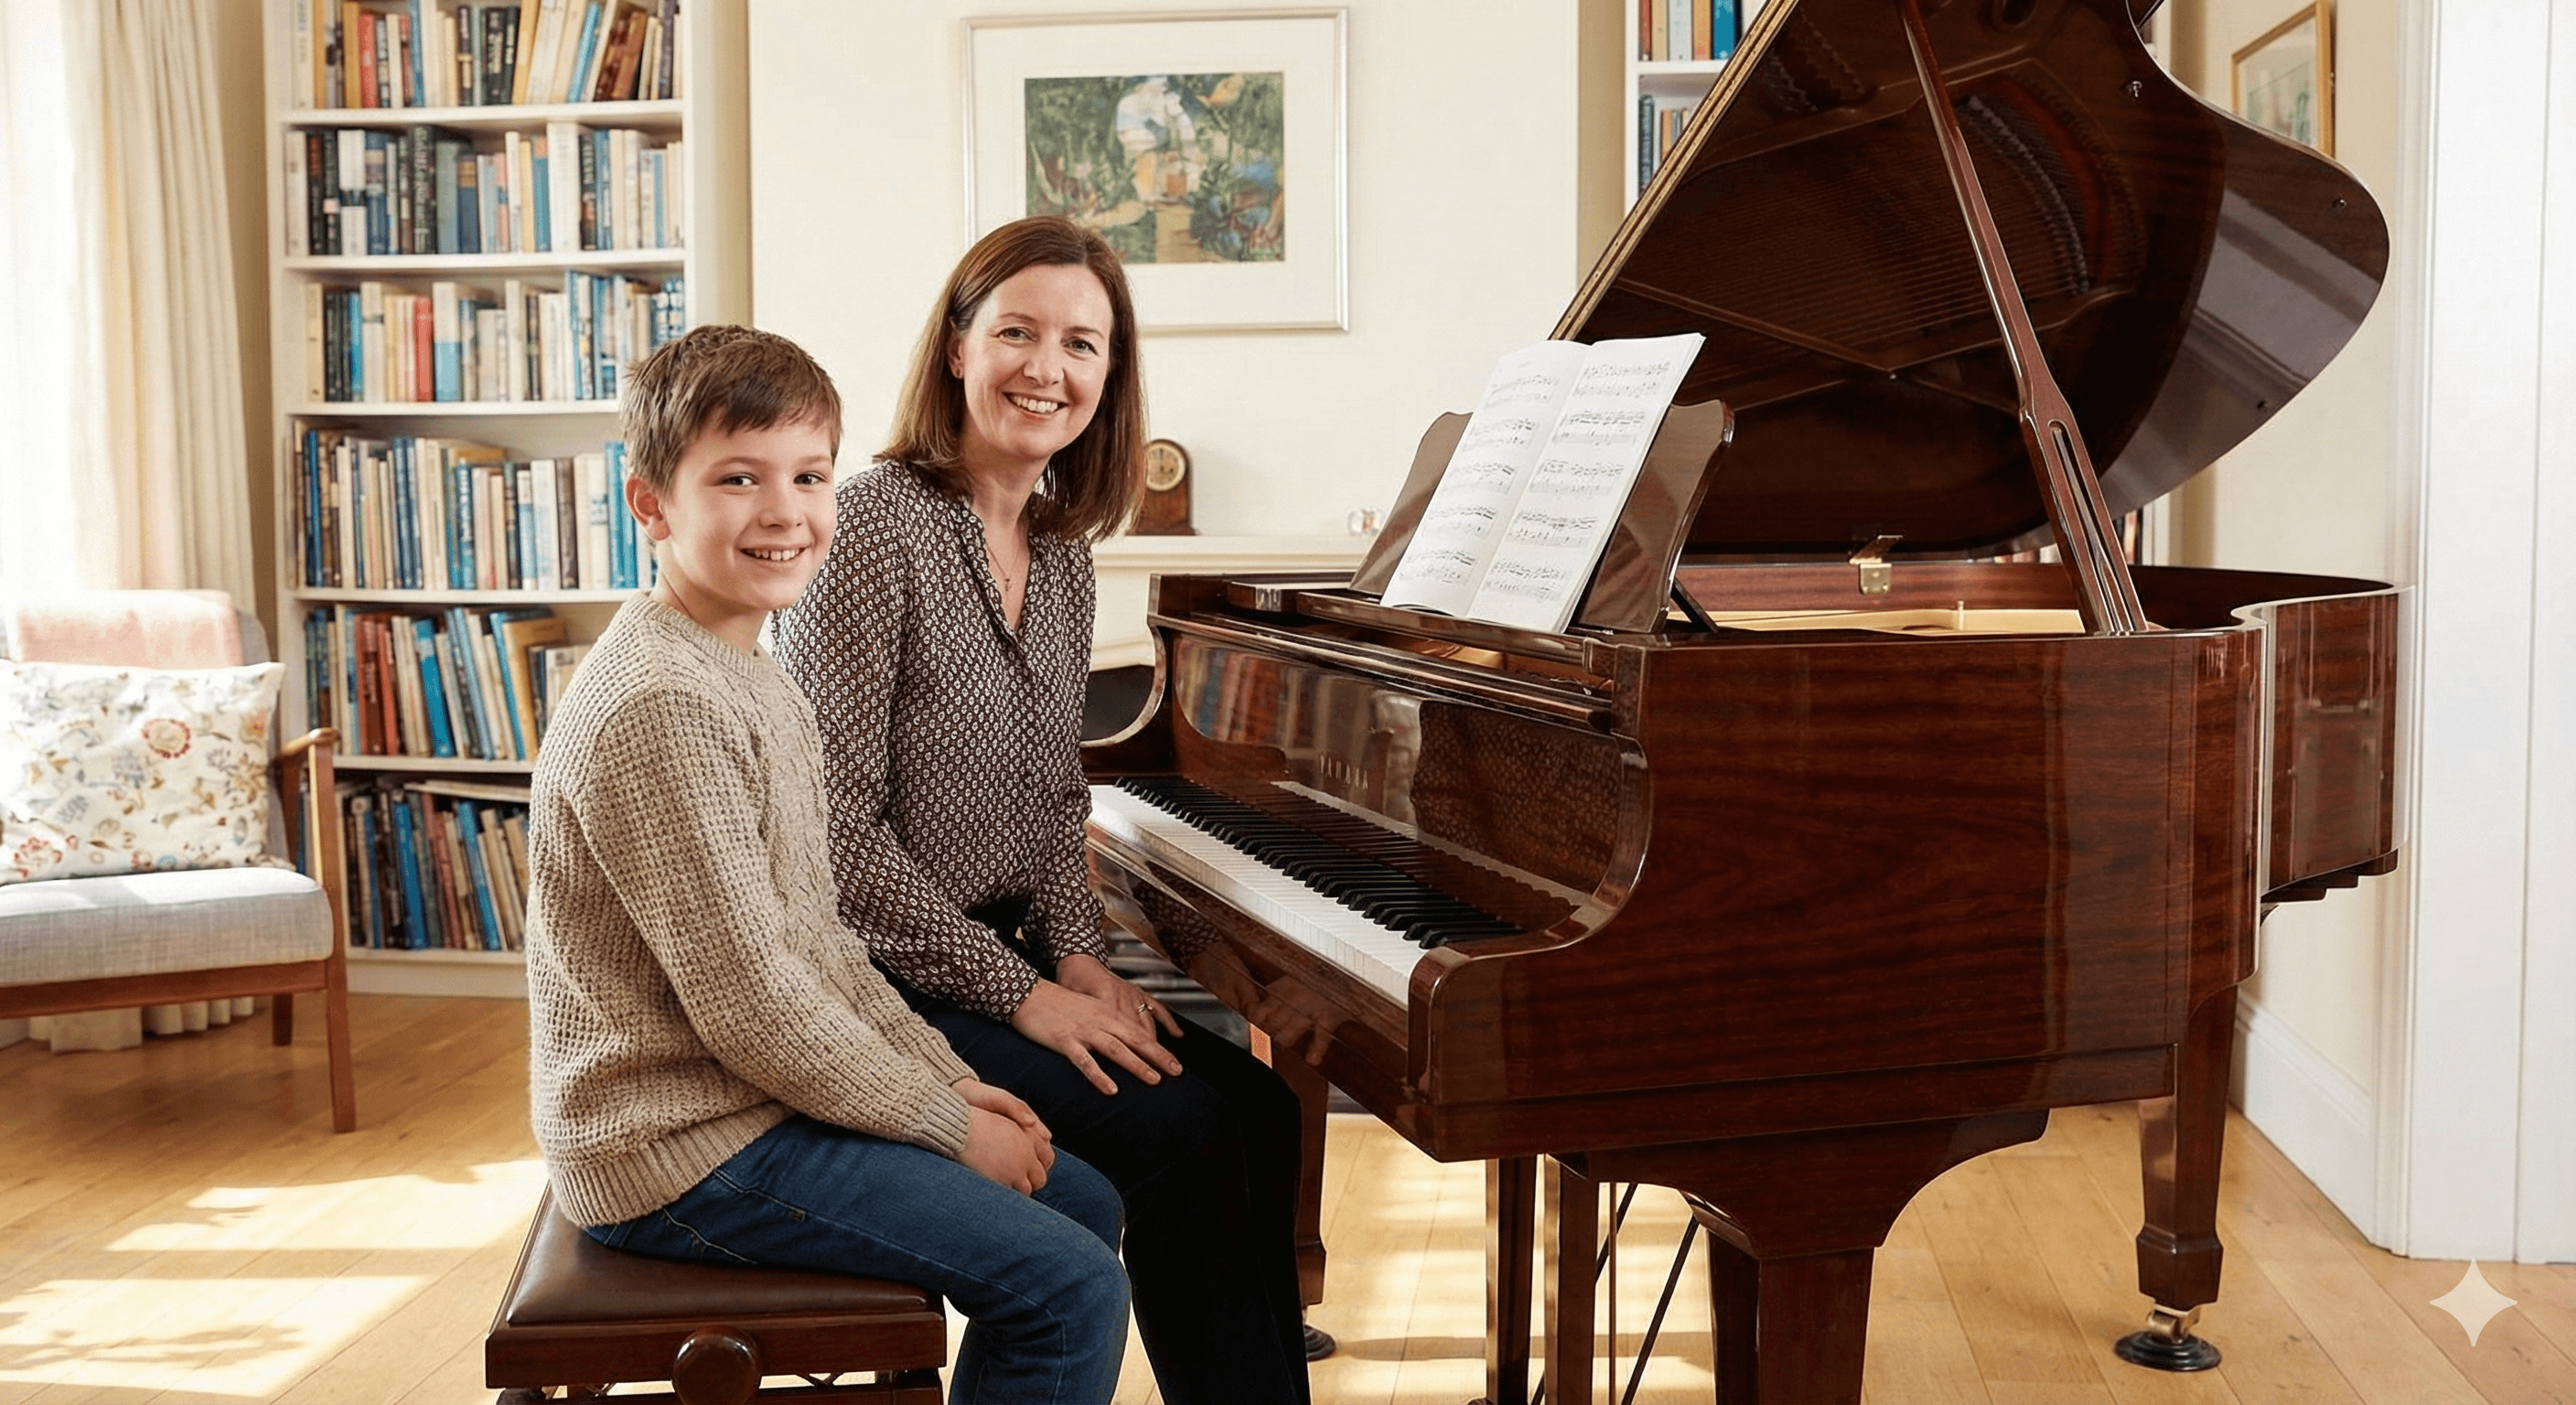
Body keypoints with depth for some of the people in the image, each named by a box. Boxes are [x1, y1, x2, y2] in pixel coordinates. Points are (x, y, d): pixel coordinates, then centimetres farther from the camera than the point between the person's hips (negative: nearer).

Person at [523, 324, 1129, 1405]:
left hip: (761, 1098, 10)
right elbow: (748, 1004, -23)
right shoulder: (661, 706, -23)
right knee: (1072, 1290, -13)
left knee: (1085, 1208, 15)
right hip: (686, 1153, -10)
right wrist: (949, 1124, -14)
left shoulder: (752, 683, 11)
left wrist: (948, 1076, 5)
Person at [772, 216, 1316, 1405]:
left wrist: (1079, 958, -3)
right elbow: (833, 825, -19)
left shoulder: (1063, 552, 9)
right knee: (1179, 1129, -18)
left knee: (1257, 1108, -8)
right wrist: (1018, 992, -17)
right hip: (880, 985, -7)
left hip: (1006, 953, 8)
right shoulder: (874, 526, -16)